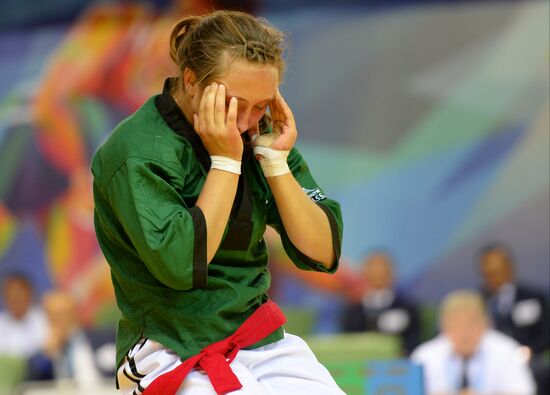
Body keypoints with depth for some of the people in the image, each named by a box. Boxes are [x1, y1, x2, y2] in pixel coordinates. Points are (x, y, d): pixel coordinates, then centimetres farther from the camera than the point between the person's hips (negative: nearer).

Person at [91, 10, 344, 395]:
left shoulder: (260, 134, 6)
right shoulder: (137, 153, -12)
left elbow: (323, 254, 2)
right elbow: (181, 266, -23)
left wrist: (276, 161, -8)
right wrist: (225, 160, -19)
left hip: (265, 343, 6)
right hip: (175, 359, -6)